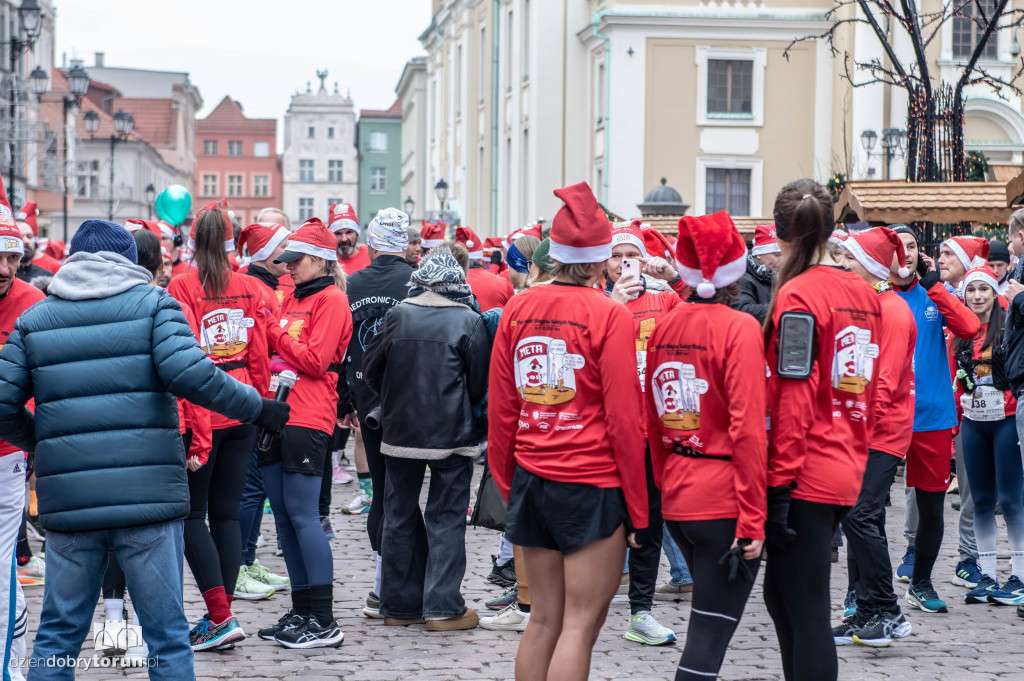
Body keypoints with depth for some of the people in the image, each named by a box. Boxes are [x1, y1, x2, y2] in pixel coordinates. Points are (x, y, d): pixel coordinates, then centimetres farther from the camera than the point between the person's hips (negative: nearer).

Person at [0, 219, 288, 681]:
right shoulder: (153, 303, 3)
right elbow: (188, 373, -13)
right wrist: (259, 409, -3)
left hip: (68, 500, 3)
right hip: (149, 496, -2)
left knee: (57, 635, 12)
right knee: (167, 634, 4)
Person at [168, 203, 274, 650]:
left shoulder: (181, 287, -9)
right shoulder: (249, 288, 5)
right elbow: (260, 354, 6)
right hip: (242, 411, 5)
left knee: (191, 513, 3)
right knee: (226, 512, 10)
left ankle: (220, 616, -5)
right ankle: (221, 616, 12)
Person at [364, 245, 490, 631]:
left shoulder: (397, 315, -2)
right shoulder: (469, 321, -9)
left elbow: (371, 370, 6)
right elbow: (481, 382, -3)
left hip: (400, 431, 2)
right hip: (452, 435, -2)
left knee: (399, 516, 12)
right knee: (446, 518, 4)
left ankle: (399, 605, 17)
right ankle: (442, 607, 0)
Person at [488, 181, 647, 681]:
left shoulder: (517, 309, 4)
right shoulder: (609, 315, -11)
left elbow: (500, 409, 8)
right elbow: (623, 417, -11)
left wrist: (507, 484, 18)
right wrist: (638, 506, -4)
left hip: (532, 480, 5)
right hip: (594, 484, -5)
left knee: (544, 618, 13)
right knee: (581, 622, -1)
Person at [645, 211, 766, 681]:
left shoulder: (664, 327, 5)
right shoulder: (739, 329, -12)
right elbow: (747, 429, -17)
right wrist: (753, 518, -15)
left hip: (676, 500, 7)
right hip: (723, 501, -7)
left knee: (709, 616, 23)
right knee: (709, 637, -3)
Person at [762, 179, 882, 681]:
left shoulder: (797, 296, -13)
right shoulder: (865, 294, 10)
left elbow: (795, 398, -17)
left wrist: (779, 484, -15)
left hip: (806, 478, -8)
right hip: (848, 471, 8)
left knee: (806, 612, -3)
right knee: (782, 593, 19)